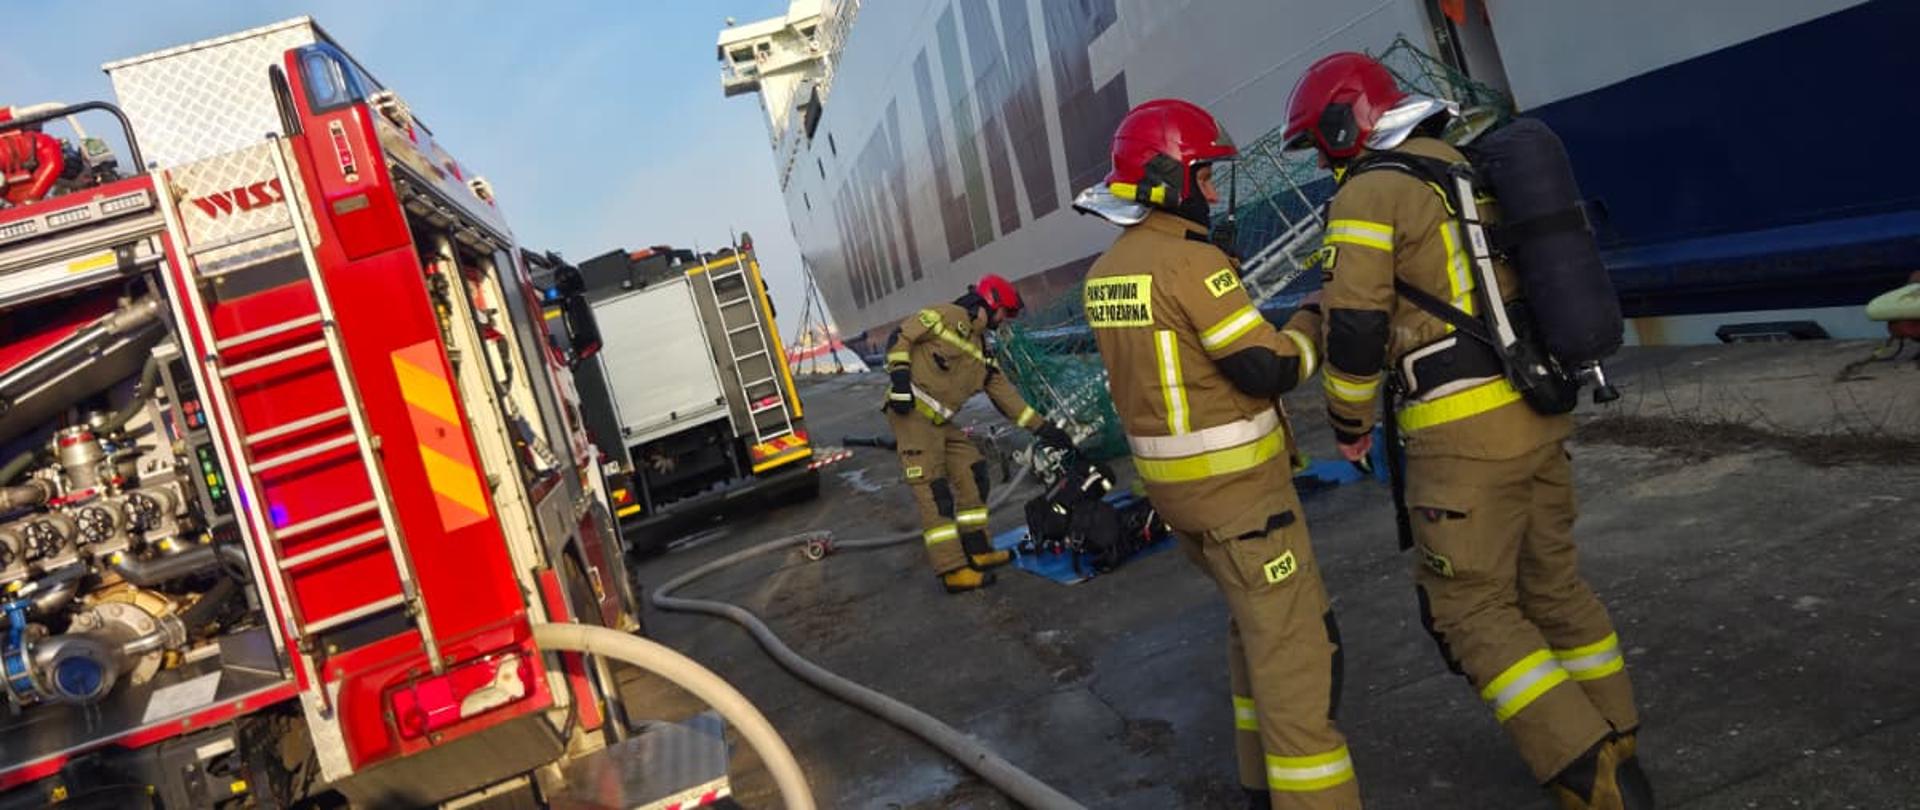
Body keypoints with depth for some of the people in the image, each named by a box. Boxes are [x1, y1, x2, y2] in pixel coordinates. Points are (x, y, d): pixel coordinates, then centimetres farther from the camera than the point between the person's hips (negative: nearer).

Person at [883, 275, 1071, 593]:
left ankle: (976, 551, 19)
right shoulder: (947, 316, -5)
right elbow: (901, 337, -8)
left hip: (940, 422, 9)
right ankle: (953, 571, -11)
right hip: (912, 414, -9)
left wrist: (1043, 427, 15)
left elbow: (1006, 395, 19)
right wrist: (900, 378, -19)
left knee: (973, 474, 9)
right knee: (934, 491, -11)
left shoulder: (981, 353, 19)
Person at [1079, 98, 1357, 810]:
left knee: (1255, 620, 23)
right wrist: (1312, 326, -2)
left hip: (1172, 482, 9)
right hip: (1234, 483, -9)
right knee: (1293, 645, -2)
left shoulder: (1104, 274, 7)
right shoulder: (1192, 262, -19)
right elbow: (1268, 369, -19)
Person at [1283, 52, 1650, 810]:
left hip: (1466, 432, -9)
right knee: (1552, 584, 20)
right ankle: (1615, 748, 31)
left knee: (1469, 608, 3)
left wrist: (1348, 421, 1)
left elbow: (1355, 328, -14)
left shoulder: (1370, 191, -9)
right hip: (1535, 410, 9)